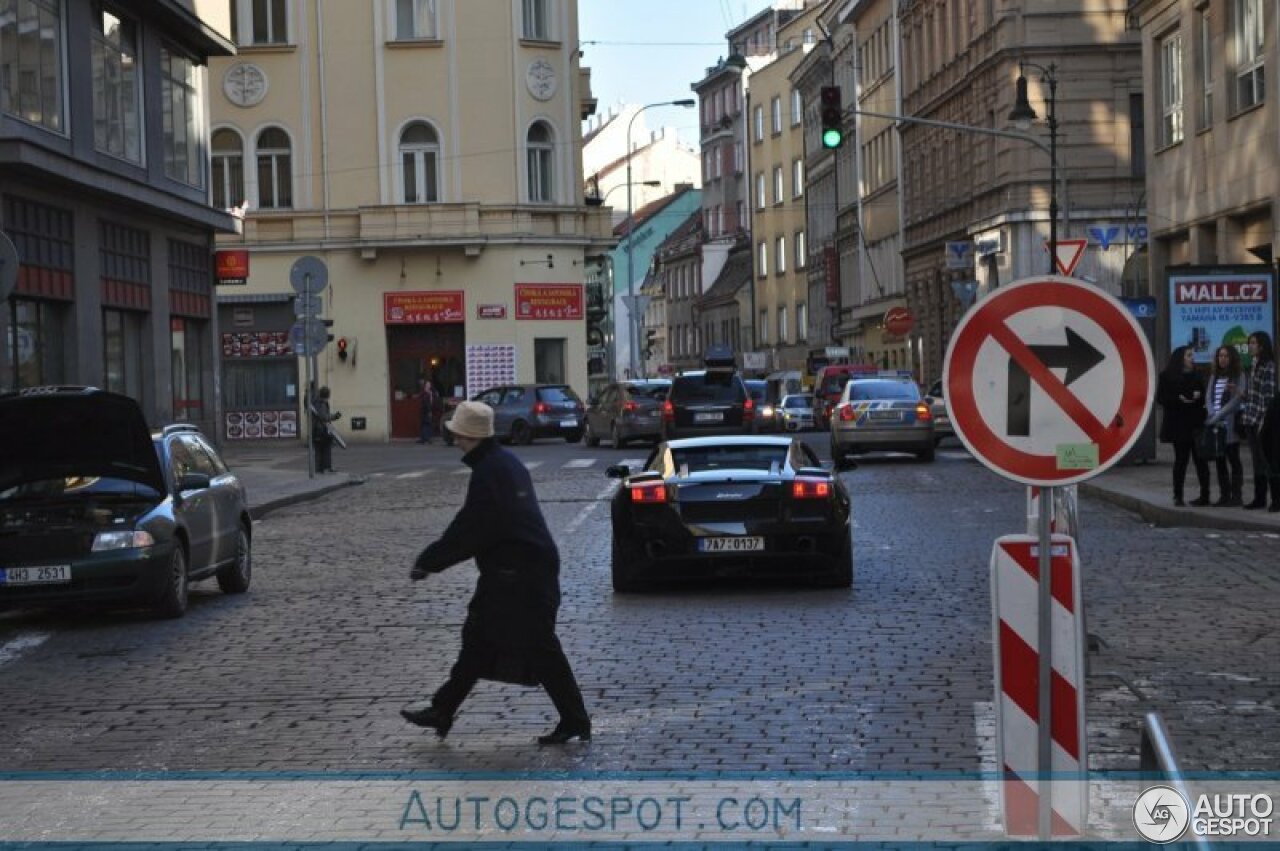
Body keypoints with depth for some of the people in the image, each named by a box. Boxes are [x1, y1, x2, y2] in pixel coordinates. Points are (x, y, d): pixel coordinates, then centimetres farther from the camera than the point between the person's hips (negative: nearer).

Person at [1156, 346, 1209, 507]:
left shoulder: (1197, 376, 11)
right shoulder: (1167, 377, 2)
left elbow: (1204, 397, 11)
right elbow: (1161, 398, -3)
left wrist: (1198, 397, -11)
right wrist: (1179, 399, -17)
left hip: (1196, 424, 3)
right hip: (1178, 425, -3)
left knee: (1200, 460, -1)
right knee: (1181, 459, -1)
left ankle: (1204, 495, 2)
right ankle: (1177, 495, 6)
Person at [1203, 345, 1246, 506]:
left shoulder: (1239, 376, -2)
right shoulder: (1214, 377, 15)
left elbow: (1235, 401, -10)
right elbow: (1208, 399, 9)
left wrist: (1216, 417, -14)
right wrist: (1212, 417, -7)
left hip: (1230, 425, -5)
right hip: (1215, 426, 5)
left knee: (1233, 460, -1)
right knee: (1219, 461, 6)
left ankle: (1236, 495, 2)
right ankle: (1224, 495, 11)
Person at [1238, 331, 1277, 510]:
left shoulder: (1268, 366, -12)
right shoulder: (1254, 365, 13)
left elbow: (1269, 395, -16)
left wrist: (1264, 420, -19)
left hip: (1261, 420, -8)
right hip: (1250, 420, 8)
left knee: (1268, 461, -4)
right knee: (1257, 462, 12)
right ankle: (1259, 498, 17)